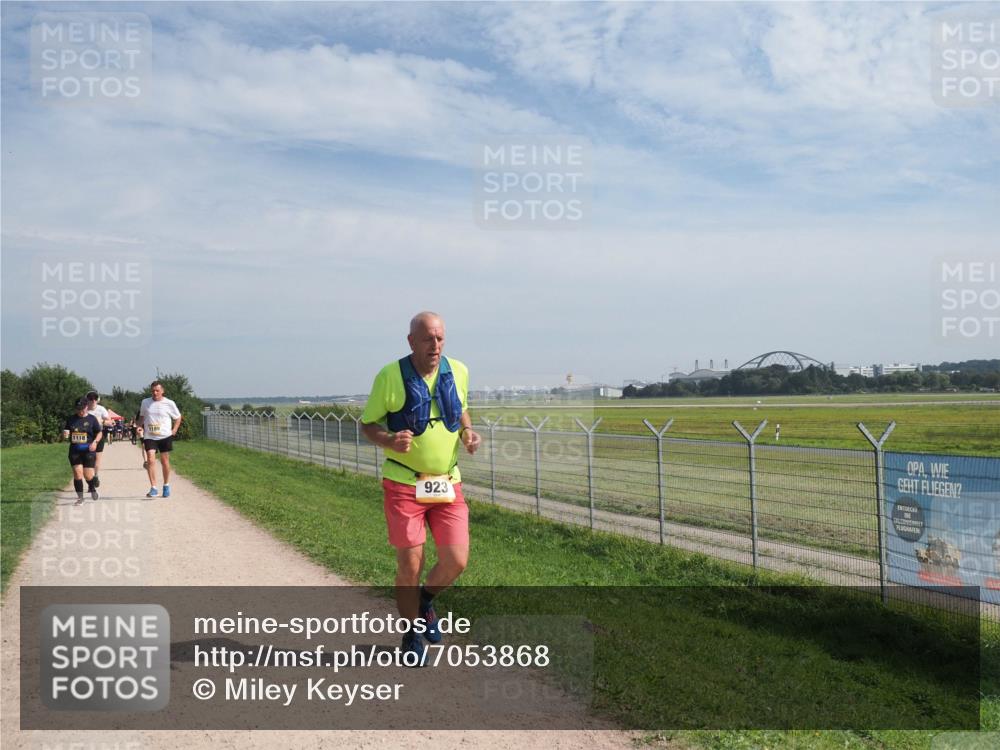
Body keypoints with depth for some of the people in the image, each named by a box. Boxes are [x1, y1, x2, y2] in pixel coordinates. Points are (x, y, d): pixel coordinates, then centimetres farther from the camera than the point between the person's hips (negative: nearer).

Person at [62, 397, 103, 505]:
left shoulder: (92, 419, 0)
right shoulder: (71, 419, 9)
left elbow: (99, 432, 5)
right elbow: (65, 432, 17)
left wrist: (95, 442, -12)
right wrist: (65, 435, -7)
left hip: (88, 451, -2)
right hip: (74, 451, 2)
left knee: (88, 475, -3)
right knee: (77, 474, -5)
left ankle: (93, 490, 30)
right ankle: (80, 497, 6)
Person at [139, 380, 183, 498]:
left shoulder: (169, 403, -2)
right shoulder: (145, 403, 5)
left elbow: (178, 417, 10)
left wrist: (174, 430, 0)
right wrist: (141, 428, 9)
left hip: (165, 436, -1)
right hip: (149, 436, 1)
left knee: (165, 461, 7)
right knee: (150, 460, -13)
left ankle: (166, 486, 25)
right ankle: (153, 488, -12)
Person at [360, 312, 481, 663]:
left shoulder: (458, 371, 1)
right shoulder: (390, 376, -11)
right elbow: (368, 424, -2)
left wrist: (468, 432, -3)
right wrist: (390, 441, -24)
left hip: (447, 483, 4)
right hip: (403, 485, -3)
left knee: (456, 561, -2)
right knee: (410, 566, 0)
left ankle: (425, 601, 32)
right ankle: (412, 635, 25)